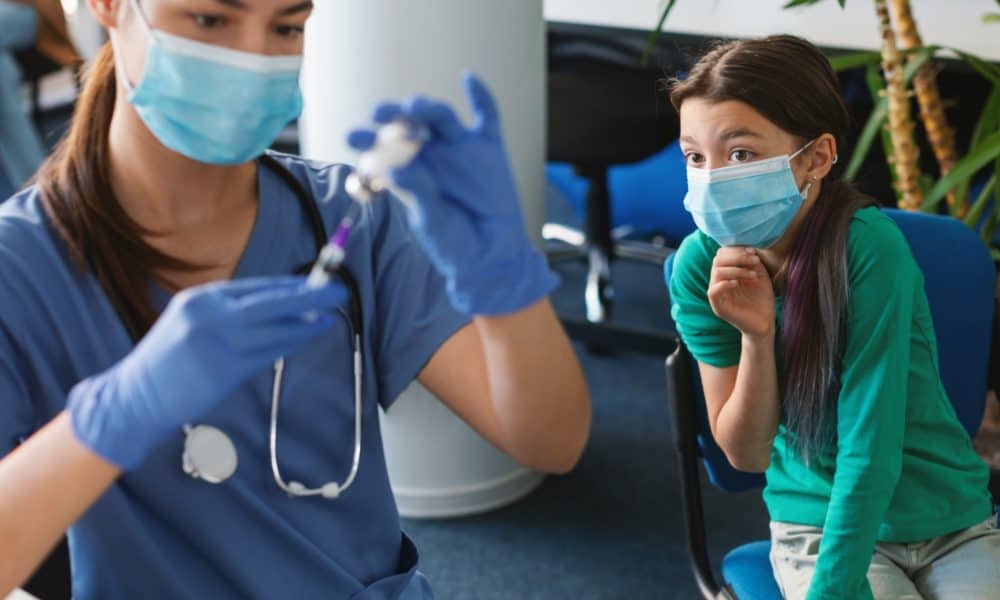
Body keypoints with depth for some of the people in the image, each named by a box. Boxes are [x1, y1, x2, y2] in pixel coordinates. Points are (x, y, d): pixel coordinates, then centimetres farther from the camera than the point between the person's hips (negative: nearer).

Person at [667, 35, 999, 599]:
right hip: (816, 525, 1)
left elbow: (869, 445, -22)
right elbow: (746, 454, -7)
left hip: (953, 518, -1)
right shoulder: (700, 266, -12)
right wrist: (755, 336, -23)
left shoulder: (868, 245, -22)